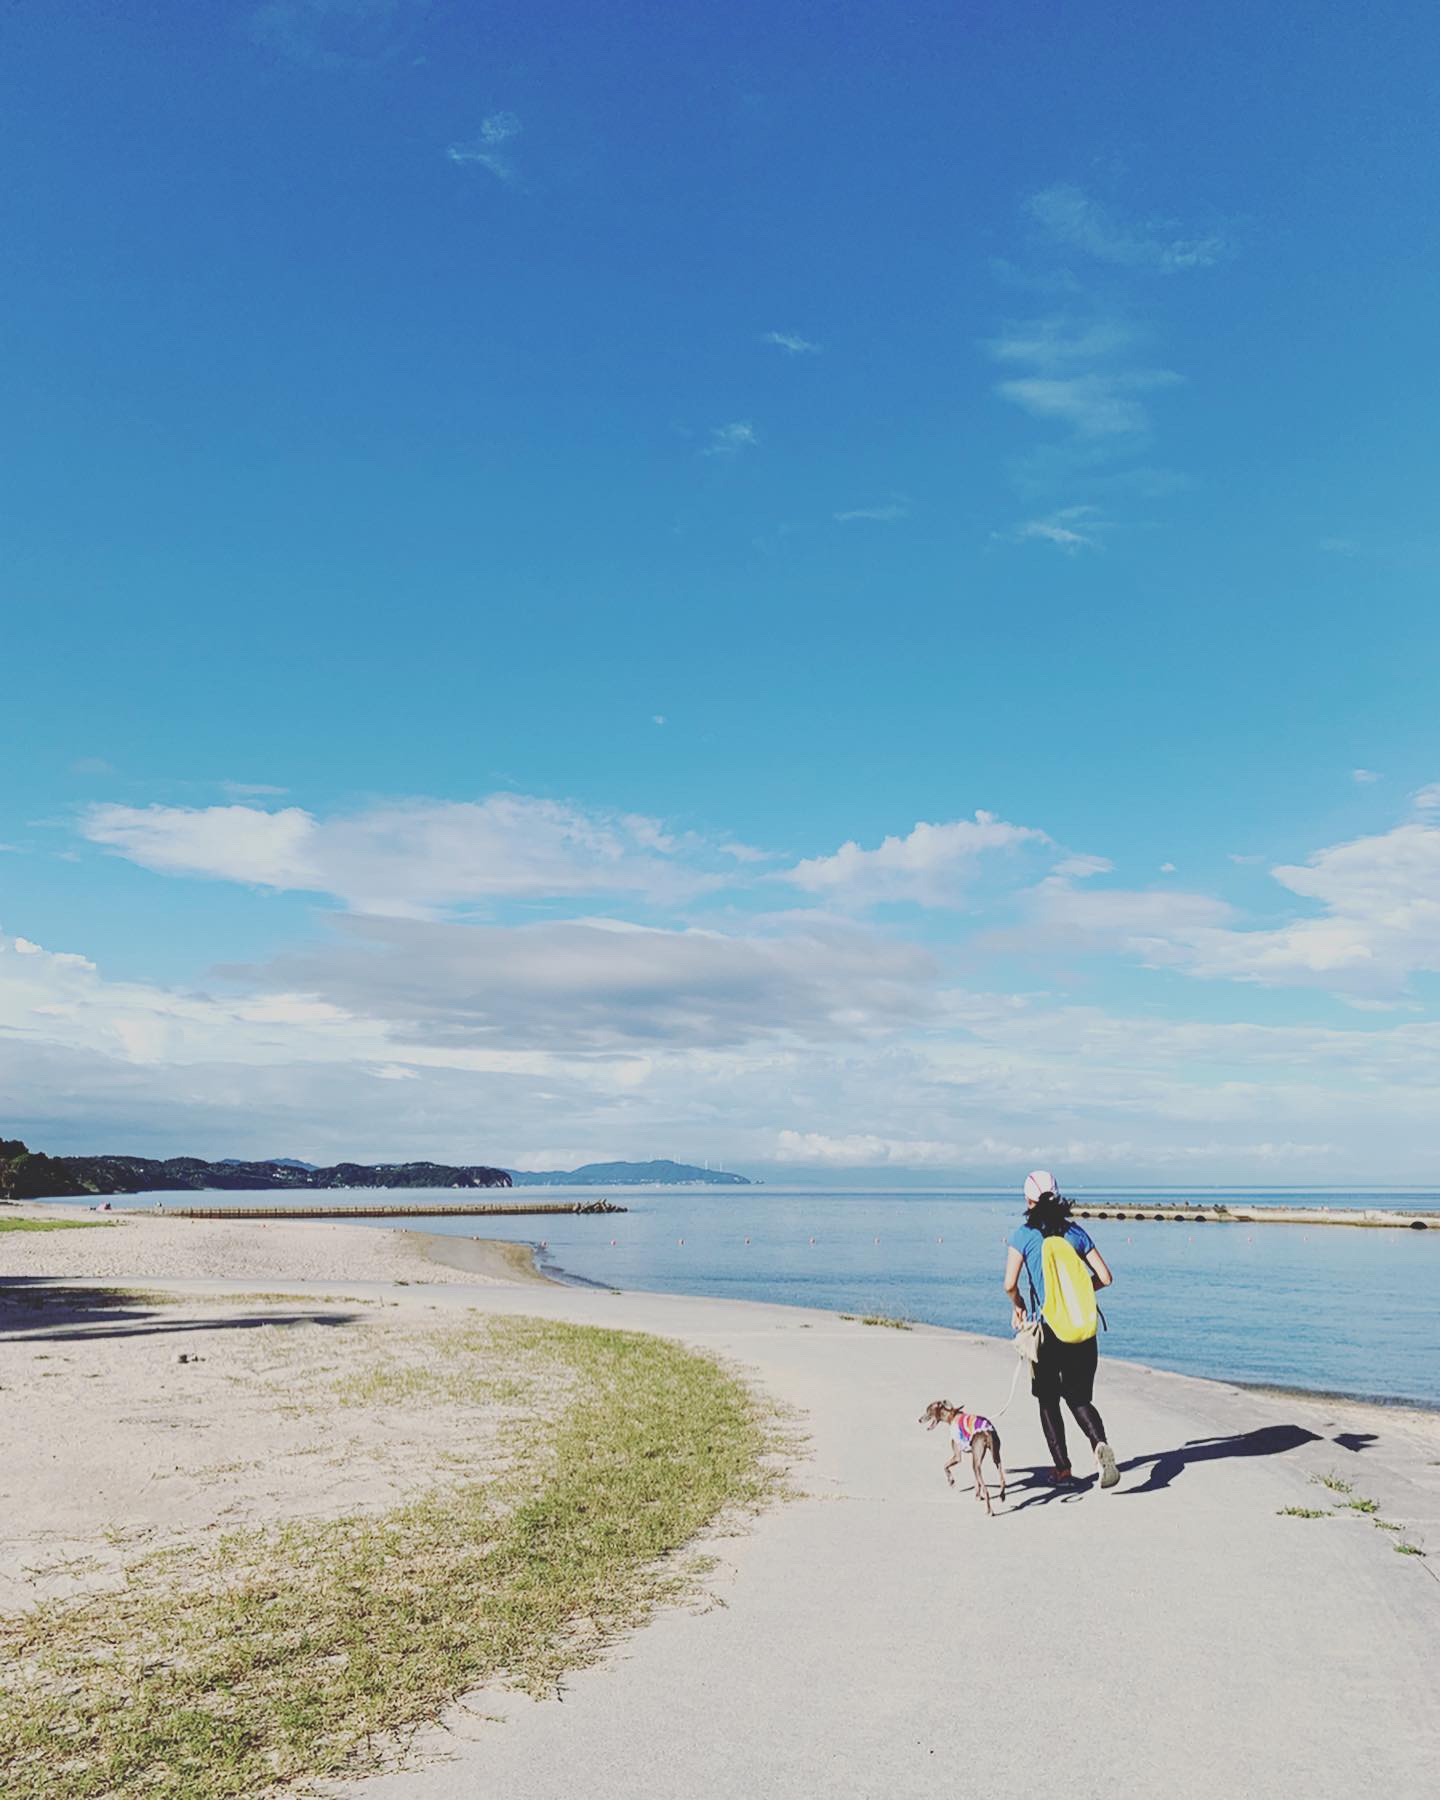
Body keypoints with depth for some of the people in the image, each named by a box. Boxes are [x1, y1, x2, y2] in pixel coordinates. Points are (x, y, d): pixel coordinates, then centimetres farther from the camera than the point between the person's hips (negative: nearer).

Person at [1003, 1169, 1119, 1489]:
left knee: (1048, 1401, 15)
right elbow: (1105, 1277, 3)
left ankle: (1062, 1467, 15)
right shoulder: (1076, 1232, 3)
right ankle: (1099, 1444, -12)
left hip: (1047, 1330, -3)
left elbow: (1010, 1284, -14)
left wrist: (1018, 1306, 6)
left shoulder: (1023, 1235, -7)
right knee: (1079, 1397, 14)